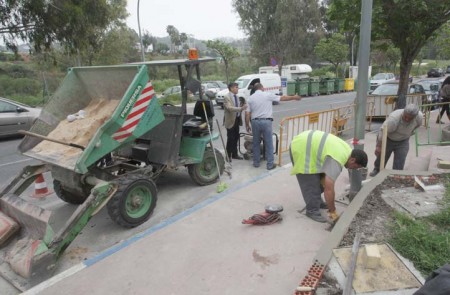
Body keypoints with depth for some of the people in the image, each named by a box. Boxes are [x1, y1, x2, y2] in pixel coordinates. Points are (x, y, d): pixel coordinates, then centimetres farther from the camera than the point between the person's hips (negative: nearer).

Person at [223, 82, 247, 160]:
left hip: (237, 119, 8)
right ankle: (228, 156, 11)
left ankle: (234, 154, 27)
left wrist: (242, 106, 1)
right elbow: (229, 108, -26)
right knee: (230, 138, -1)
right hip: (230, 120, -8)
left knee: (236, 137, 14)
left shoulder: (236, 96, 12)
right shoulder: (227, 97, -13)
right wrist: (241, 108, -34)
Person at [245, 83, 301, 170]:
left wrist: (247, 125, 10)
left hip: (255, 121, 3)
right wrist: (294, 97, 21)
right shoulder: (268, 95, 0)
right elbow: (282, 98, 8)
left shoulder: (251, 98, 6)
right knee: (269, 144, 4)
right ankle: (270, 164, 8)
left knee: (256, 143, 15)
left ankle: (256, 162, 21)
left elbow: (247, 114, 2)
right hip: (266, 121, -2)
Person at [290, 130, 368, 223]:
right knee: (311, 184, -7)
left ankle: (317, 202, 30)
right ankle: (312, 211, 5)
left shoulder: (347, 150, 4)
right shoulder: (337, 161, -25)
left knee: (320, 179, 17)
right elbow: (329, 189, -27)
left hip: (305, 142, 10)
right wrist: (332, 211, -18)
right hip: (300, 149, -10)